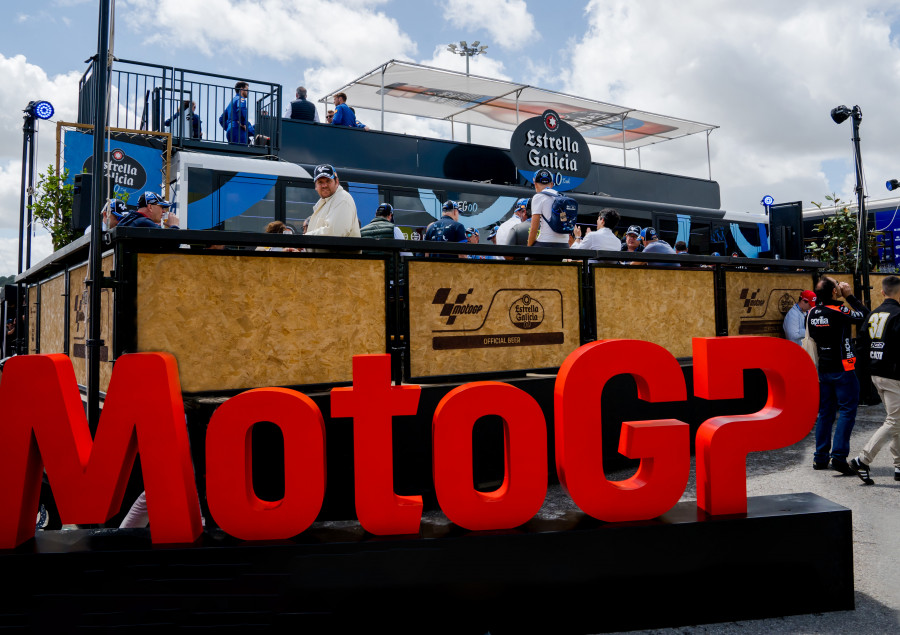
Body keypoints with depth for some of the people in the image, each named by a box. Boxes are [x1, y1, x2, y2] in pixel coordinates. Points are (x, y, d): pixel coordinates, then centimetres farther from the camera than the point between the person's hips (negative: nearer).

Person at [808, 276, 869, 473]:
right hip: (842, 369, -7)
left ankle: (821, 457, 15)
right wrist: (850, 296, 1)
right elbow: (865, 315, -4)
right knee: (847, 411, -1)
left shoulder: (812, 313, 3)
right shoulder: (839, 312, -16)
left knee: (825, 412, 13)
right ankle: (839, 456, -7)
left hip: (822, 369, 7)